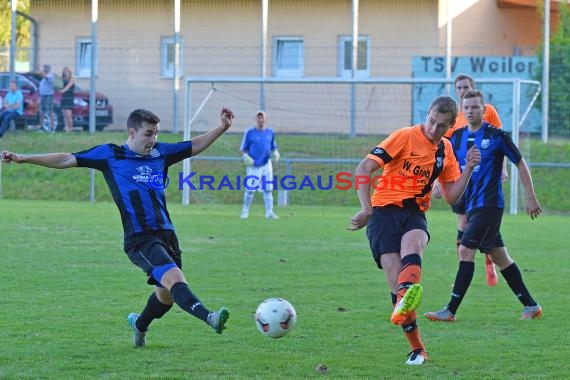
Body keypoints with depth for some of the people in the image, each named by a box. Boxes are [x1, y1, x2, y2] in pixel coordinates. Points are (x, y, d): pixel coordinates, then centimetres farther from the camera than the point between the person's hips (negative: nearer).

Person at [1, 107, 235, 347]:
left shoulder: (160, 152, 15)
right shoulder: (110, 154, 3)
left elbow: (196, 146, 27)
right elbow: (67, 160, 5)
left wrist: (223, 127, 16)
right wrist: (23, 159, 2)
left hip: (166, 234, 6)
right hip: (139, 238, -6)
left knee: (167, 294, 12)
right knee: (174, 278, -26)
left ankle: (139, 325, 41)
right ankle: (209, 318, -44)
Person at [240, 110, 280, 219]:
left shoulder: (270, 132, 7)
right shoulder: (250, 132, -4)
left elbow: (273, 147, 16)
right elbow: (243, 149, 0)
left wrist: (275, 153, -5)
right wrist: (246, 157, -18)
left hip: (266, 165, 3)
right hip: (253, 165, -3)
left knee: (268, 189, 3)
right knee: (250, 189, -3)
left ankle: (269, 212, 6)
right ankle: (245, 211, 10)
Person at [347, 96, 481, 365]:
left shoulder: (445, 150, 12)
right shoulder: (405, 137, -5)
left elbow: (451, 197, 16)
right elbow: (363, 169, -8)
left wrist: (469, 168, 3)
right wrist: (366, 209, -15)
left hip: (415, 214, 3)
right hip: (385, 210, -3)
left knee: (412, 244, -35)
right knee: (397, 280, -16)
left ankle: (403, 304, -63)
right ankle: (417, 350, -6)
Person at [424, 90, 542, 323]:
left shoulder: (496, 136, -8)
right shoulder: (457, 137, 9)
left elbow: (520, 164, -1)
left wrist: (531, 197, -1)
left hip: (489, 205, -7)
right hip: (471, 205, 7)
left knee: (465, 251, -14)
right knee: (499, 255, 11)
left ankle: (451, 310, -13)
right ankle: (530, 306, 21)